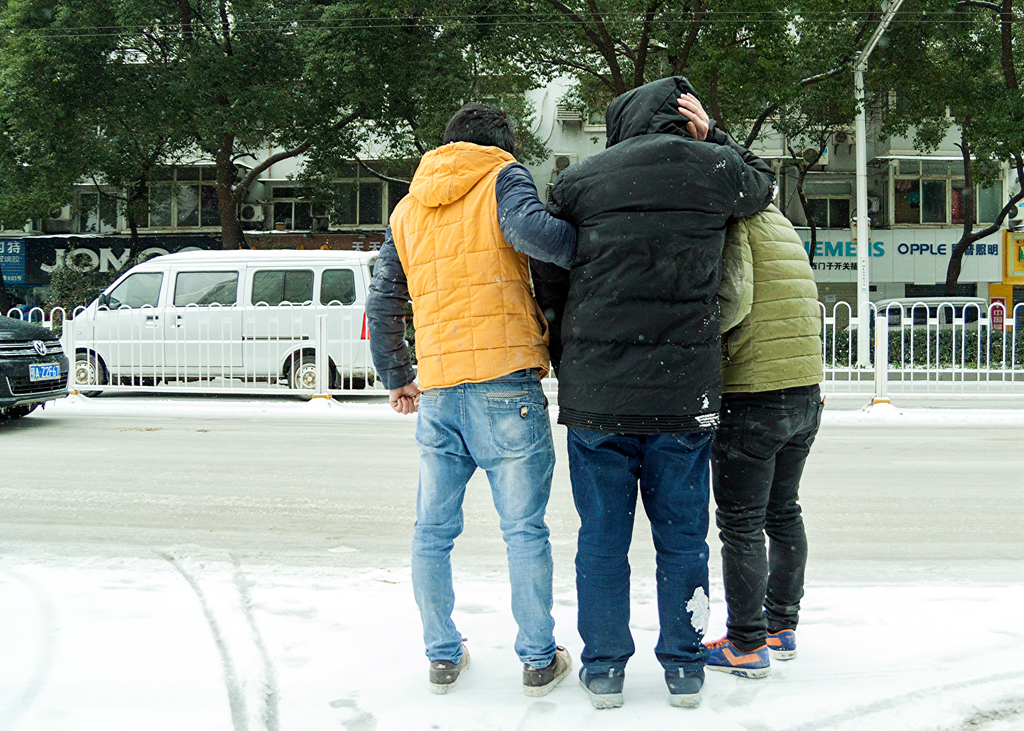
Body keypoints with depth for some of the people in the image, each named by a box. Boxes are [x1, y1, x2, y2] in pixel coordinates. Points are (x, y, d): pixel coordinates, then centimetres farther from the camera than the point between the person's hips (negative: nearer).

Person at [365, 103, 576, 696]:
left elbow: (382, 306, 20)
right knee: (524, 529, 4)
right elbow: (527, 227, -20)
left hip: (435, 391, 5)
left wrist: (396, 378, 29)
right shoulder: (504, 176, 3)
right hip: (506, 380, -4)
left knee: (433, 531, 13)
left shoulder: (407, 208, 20)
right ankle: (539, 660, 11)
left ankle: (443, 656, 19)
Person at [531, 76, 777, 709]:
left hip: (595, 394, 0)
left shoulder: (577, 182, 5)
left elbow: (548, 283, 7)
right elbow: (763, 184, 26)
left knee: (602, 536, 10)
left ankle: (605, 669, 19)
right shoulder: (714, 169, 3)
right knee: (682, 536, 12)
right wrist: (711, 137, 23)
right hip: (686, 394, 0)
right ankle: (685, 669, 21)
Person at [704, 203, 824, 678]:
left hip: (751, 400, -9)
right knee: (783, 513, 18)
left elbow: (733, 301, -23)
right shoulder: (777, 220, 17)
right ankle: (781, 628, 29)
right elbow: (804, 307, 13)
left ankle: (747, 646, 8)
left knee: (740, 524, 1)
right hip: (807, 390, 9)